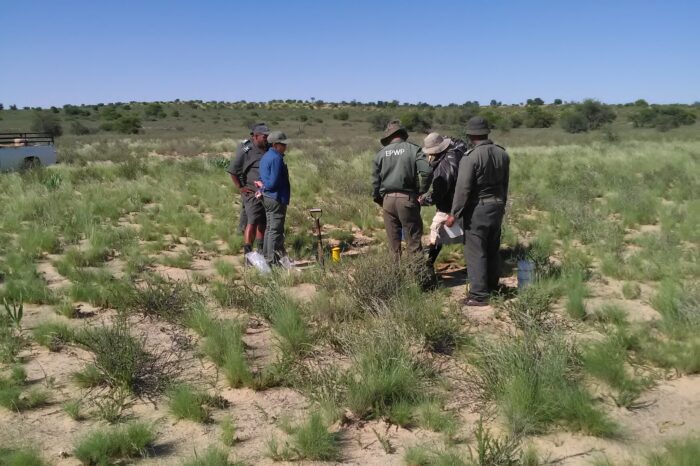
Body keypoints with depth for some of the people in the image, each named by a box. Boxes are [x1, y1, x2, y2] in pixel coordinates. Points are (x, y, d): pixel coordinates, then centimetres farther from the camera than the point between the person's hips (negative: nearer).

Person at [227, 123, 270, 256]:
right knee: (252, 222, -12)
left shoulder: (268, 150, 10)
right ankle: (247, 253, -11)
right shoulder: (246, 151, -11)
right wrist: (240, 188, -11)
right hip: (252, 193, -7)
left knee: (263, 223, 15)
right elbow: (233, 171, -9)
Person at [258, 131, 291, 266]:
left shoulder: (266, 157, 13)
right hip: (276, 198, -10)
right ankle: (273, 260, 2)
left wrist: (262, 185, 0)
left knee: (270, 228, 18)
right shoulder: (277, 159, -18)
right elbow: (274, 182, -21)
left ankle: (267, 255, 26)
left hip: (267, 197, 10)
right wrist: (264, 186, -5)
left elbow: (262, 177, 17)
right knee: (276, 230, -3)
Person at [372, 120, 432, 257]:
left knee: (393, 241, 12)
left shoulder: (381, 154, 7)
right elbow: (426, 171, -14)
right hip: (407, 198, -2)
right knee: (413, 240, 4)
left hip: (388, 199, 3)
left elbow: (375, 181, 8)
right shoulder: (413, 149, -1)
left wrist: (379, 200, 20)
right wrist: (421, 191, 1)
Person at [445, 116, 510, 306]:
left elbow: (463, 189, -18)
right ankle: (492, 287, 29)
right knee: (493, 249, 17)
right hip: (497, 207, 7)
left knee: (475, 252, 0)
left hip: (477, 209, -7)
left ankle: (479, 294, 2)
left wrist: (454, 213, -11)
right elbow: (505, 184, 11)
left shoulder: (470, 157, -19)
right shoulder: (502, 154, 2)